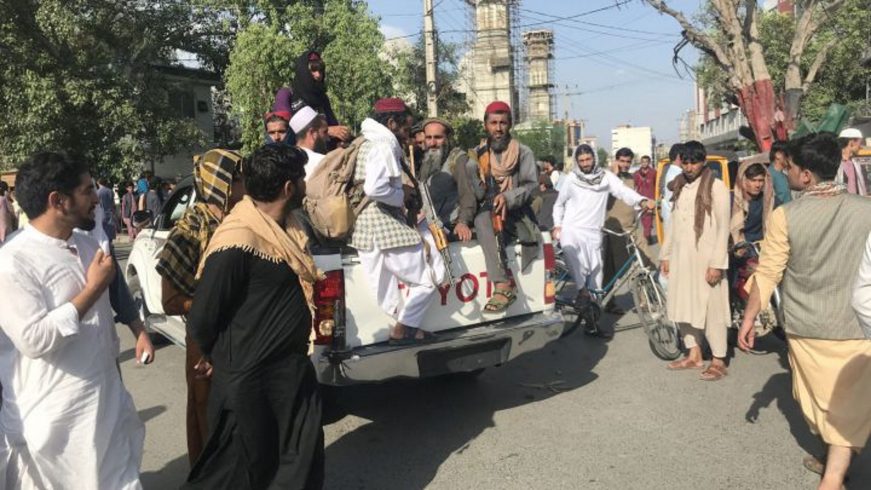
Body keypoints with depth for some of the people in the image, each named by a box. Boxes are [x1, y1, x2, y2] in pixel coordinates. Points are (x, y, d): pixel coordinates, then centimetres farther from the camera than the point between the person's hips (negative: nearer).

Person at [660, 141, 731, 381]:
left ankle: (718, 360, 11)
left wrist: (717, 263, -15)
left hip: (704, 258, -6)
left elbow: (723, 228, -10)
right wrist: (665, 254, 13)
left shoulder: (716, 187, -8)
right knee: (684, 306, 12)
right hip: (680, 257, 6)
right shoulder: (679, 187, 11)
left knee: (711, 308, 0)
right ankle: (693, 355, 25)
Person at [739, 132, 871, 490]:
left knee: (818, 398, 21)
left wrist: (747, 320, -1)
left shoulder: (786, 216, -13)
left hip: (805, 327, 0)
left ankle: (831, 459, 40)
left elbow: (767, 274, -10)